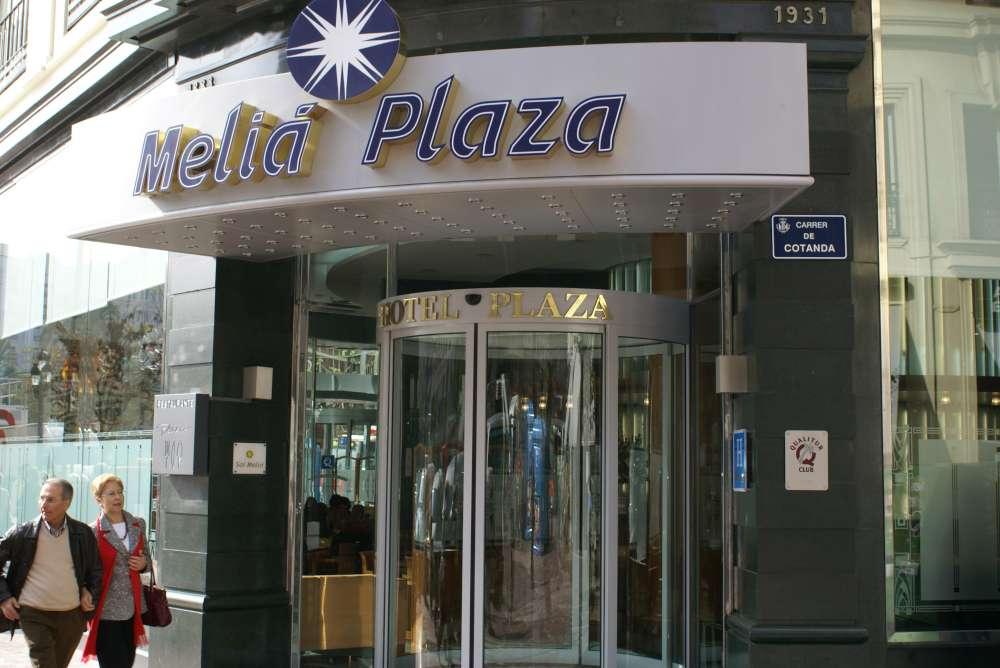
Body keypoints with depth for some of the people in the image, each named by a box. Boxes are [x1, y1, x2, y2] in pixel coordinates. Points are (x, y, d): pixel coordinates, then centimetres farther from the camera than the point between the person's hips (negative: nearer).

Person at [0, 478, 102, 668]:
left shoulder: (83, 534, 0)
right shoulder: (22, 533, -6)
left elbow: (96, 568, 14)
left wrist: (90, 592, 1)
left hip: (72, 616, 3)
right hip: (33, 615, -2)